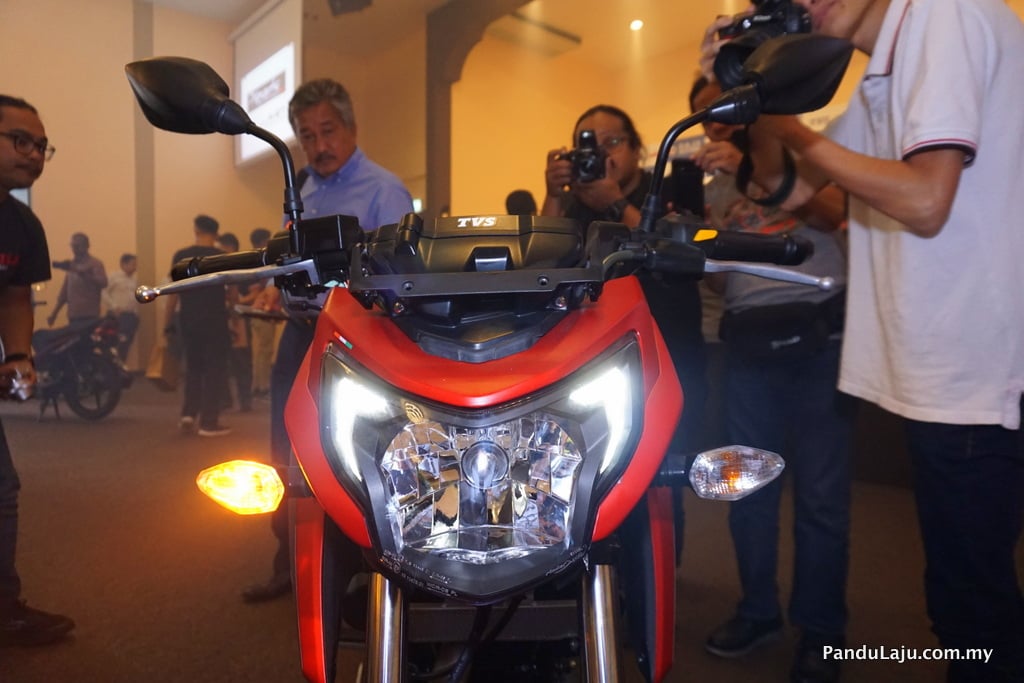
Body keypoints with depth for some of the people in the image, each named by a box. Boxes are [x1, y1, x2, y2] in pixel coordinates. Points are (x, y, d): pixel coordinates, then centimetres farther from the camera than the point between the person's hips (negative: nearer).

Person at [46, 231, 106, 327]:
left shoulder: (95, 263, 0)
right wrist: (54, 314, 21)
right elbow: (64, 292, 23)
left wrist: (81, 272, -30)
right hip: (73, 315, 6)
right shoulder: (71, 264, 19)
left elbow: (103, 282, -19)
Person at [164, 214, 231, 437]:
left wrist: (168, 325, 5)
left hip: (188, 321, 3)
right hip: (214, 321, -3)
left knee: (193, 369, 18)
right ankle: (208, 422, 3)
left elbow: (173, 292, 0)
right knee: (214, 370, 4)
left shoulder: (180, 256, 1)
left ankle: (188, 415, 8)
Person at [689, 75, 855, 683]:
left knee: (821, 490, -1)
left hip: (819, 326, -4)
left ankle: (821, 631, 13)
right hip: (748, 337, 5)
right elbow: (719, 280, 10)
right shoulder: (712, 191, 17)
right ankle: (759, 610, 23)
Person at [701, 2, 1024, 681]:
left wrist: (791, 126, -12)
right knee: (963, 585, 22)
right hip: (939, 370, 9)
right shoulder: (883, 79, 15)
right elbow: (787, 190, 16)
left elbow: (925, 201, -22)